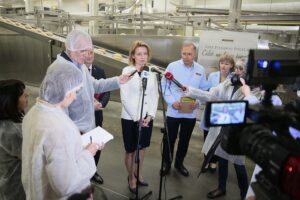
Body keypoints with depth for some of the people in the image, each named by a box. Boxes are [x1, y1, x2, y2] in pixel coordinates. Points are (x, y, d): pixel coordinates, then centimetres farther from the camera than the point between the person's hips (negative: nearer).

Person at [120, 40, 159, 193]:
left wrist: (150, 115, -9)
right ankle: (131, 178, 32)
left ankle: (139, 174, 39)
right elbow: (125, 98, -13)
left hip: (147, 118, 4)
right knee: (131, 150, 11)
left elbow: (155, 96, 3)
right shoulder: (127, 71, -10)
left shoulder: (151, 72, 2)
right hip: (130, 118, -4)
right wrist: (137, 118, -14)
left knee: (142, 147, 18)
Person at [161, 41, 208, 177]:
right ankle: (166, 163, 30)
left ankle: (179, 163, 37)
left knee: (185, 140, 16)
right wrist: (172, 102, -18)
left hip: (191, 113, 3)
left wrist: (198, 101, -11)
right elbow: (164, 86, -6)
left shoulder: (200, 70, 3)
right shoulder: (172, 66, -6)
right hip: (173, 111, -2)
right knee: (169, 139, 8)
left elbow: (204, 89, 8)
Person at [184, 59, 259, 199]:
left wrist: (244, 86, -19)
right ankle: (221, 188, 40)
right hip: (221, 126, 5)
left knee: (238, 163, 6)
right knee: (221, 158, 18)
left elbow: (252, 104, -29)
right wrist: (189, 91, -11)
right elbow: (209, 95, -1)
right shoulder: (227, 83, 5)